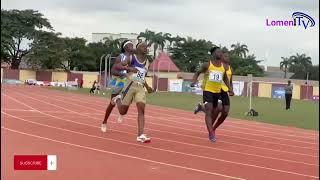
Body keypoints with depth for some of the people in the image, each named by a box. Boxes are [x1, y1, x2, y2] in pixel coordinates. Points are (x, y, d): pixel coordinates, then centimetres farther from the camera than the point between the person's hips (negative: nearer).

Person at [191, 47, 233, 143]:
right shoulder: (207, 65, -5)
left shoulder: (224, 66, 6)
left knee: (215, 112, 12)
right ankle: (211, 133, -15)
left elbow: (225, 78, 19)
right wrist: (194, 81, -13)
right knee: (209, 112, -12)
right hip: (208, 90, -5)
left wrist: (230, 88, 8)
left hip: (218, 92, 5)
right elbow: (198, 73, 5)